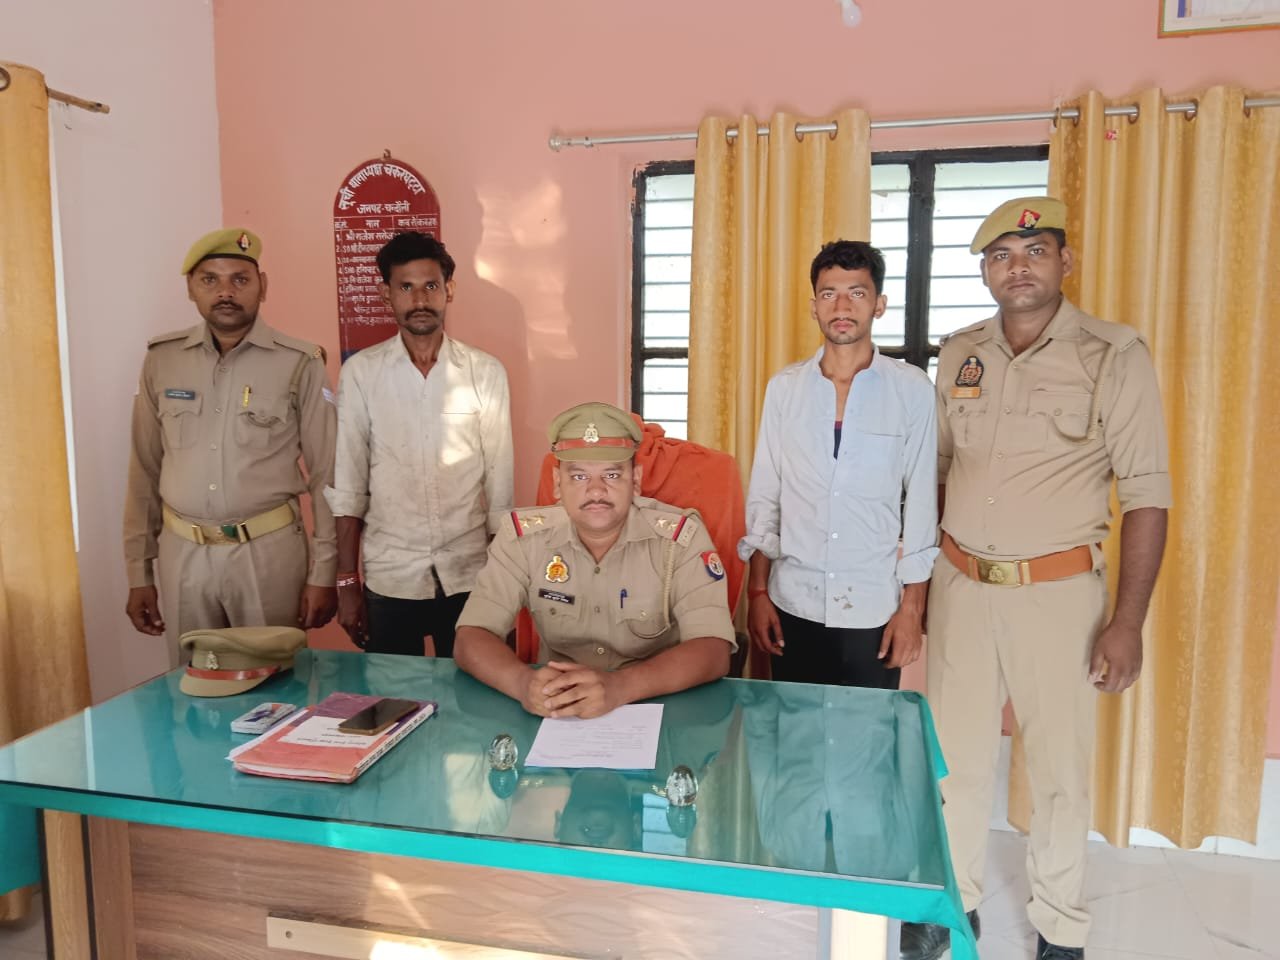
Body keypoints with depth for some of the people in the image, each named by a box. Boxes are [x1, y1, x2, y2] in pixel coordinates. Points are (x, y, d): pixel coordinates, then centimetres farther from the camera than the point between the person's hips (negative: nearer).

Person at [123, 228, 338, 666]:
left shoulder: (299, 363, -6)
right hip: (182, 553, 3)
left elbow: (326, 475, -4)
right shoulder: (162, 359, 3)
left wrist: (323, 572, -5)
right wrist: (139, 572, 8)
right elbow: (144, 470, 8)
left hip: (269, 551, -2)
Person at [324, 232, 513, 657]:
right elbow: (347, 488, 1)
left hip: (469, 576, 0)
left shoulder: (485, 372, -2)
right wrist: (347, 582, 0)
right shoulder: (360, 373, -2)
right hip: (389, 578, 0)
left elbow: (499, 482, 1)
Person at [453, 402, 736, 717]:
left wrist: (620, 686, -36)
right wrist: (524, 682, -31)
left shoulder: (681, 537, -12)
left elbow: (713, 652, -20)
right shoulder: (523, 535, -7)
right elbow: (471, 639, -9)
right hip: (556, 713, 2)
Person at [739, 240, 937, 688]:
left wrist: (912, 607, -3)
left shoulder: (911, 389, -5)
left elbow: (921, 503, -2)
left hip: (874, 608, -1)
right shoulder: (784, 386, 1)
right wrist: (757, 592, 2)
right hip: (794, 604, 2)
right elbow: (763, 495, 4)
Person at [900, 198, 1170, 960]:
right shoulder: (959, 355, 5)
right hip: (961, 583, 4)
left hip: (1058, 590, -3)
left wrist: (1128, 622, -12)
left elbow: (1147, 494, -8)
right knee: (956, 754, 13)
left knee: (1060, 765, 9)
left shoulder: (1115, 356, -8)